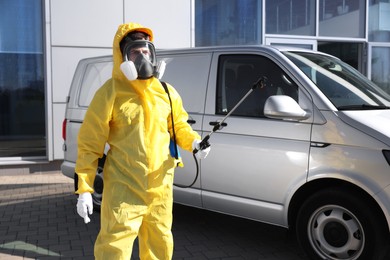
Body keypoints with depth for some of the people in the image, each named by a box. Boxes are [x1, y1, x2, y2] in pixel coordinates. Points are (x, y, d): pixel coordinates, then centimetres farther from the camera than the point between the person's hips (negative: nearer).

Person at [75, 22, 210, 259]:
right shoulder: (110, 93, -9)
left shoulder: (166, 92, 5)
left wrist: (194, 142, -7)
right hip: (124, 187, -5)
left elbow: (179, 126, 16)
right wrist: (85, 189, -12)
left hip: (160, 187, 5)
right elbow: (90, 144, -8)